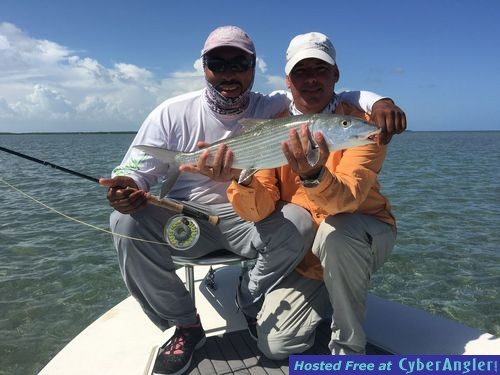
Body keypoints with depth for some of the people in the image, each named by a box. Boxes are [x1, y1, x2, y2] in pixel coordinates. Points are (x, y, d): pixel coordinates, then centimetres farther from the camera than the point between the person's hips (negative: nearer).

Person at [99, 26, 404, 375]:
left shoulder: (274, 108, -3)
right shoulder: (172, 113, -4)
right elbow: (135, 170, -3)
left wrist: (378, 101, -24)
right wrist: (127, 187, -27)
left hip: (249, 221, 0)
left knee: (299, 222, -29)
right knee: (127, 221, -27)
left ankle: (252, 306, 2)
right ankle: (186, 325, -5)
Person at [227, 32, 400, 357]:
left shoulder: (361, 123, -14)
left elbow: (347, 199, -30)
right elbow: (260, 211, -13)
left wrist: (314, 176, -51)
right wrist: (242, 179, -33)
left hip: (366, 236, -2)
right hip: (307, 256, 3)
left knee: (336, 232, -38)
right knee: (275, 344, -9)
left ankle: (350, 346, -11)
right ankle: (330, 298, 21)